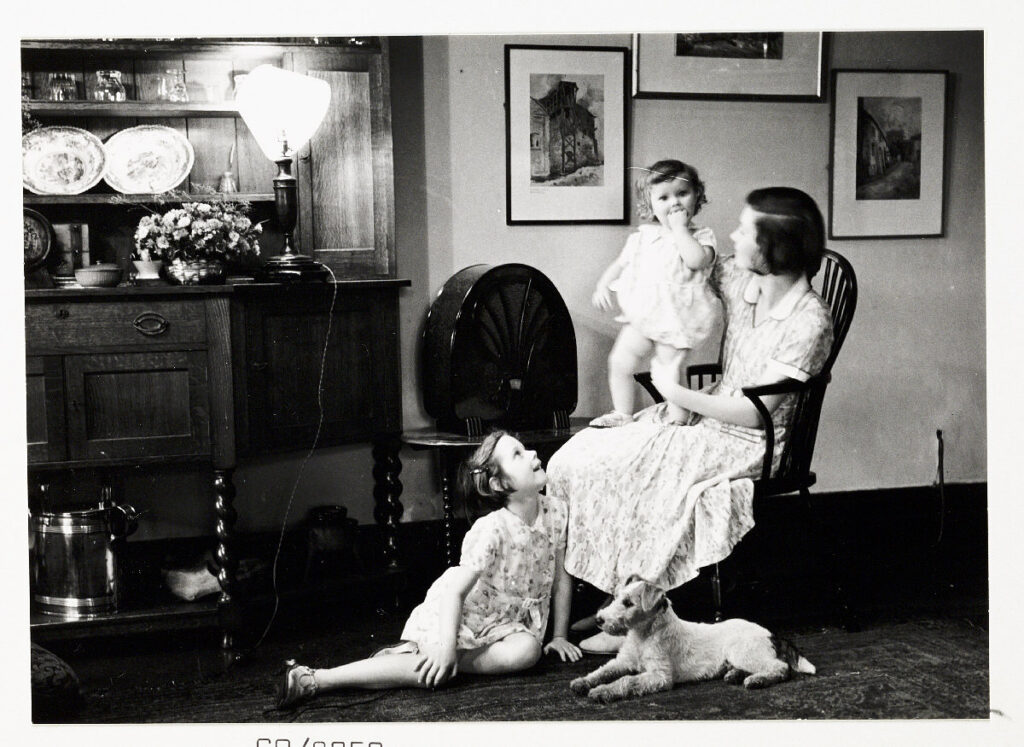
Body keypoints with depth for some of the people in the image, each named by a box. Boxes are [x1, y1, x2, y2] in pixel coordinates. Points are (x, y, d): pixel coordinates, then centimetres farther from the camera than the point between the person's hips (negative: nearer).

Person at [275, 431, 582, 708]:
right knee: (436, 671, -30)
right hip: (452, 612, -6)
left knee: (528, 650, -27)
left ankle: (417, 653, -10)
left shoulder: (555, 512, -7)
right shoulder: (491, 531, -24)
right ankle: (312, 679, -28)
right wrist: (446, 648, -32)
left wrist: (559, 635, 6)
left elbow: (561, 577, 5)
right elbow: (454, 591, -27)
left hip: (502, 621, 6)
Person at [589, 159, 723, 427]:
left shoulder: (701, 236, -6)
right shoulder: (642, 238, 8)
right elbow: (620, 264, 15)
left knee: (669, 371, -7)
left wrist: (680, 228, -19)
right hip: (641, 315, 5)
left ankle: (677, 420, 9)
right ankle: (622, 413, 21)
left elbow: (696, 260, -27)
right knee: (619, 361, 5)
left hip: (675, 318, -5)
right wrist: (602, 286, -3)